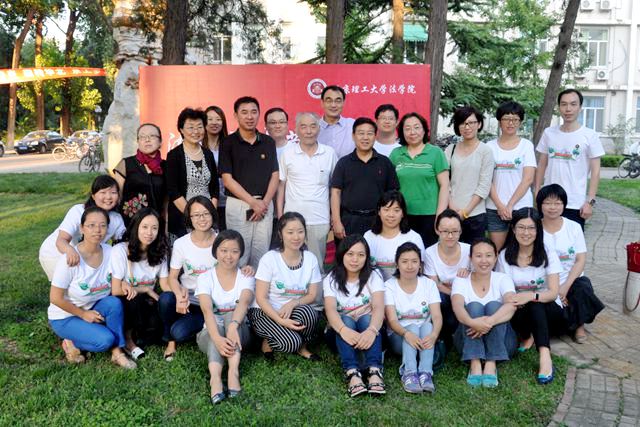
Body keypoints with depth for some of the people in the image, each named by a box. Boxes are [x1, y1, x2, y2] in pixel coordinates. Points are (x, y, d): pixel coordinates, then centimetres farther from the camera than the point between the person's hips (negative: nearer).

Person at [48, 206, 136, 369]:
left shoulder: (110, 253, -11)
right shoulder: (71, 258, -24)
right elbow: (56, 298, -17)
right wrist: (83, 314, -14)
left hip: (93, 311, 5)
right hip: (64, 317, -5)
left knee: (114, 302, -27)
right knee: (105, 340, -26)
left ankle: (117, 352, -13)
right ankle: (71, 343, 2)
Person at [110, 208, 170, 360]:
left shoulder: (159, 253, 0)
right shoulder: (120, 250, -16)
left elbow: (166, 285, -4)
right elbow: (116, 291, -17)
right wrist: (146, 289, -13)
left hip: (145, 305, 3)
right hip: (123, 304, -3)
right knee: (135, 298, -35)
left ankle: (135, 336, 5)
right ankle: (127, 339, -9)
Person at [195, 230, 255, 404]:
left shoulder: (246, 277, -3)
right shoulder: (205, 278, -5)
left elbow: (244, 302, -25)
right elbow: (207, 310, -23)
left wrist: (233, 325, -48)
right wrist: (217, 338, -42)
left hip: (239, 332, 0)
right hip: (211, 334, 0)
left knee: (231, 315, -31)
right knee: (215, 328, -34)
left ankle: (233, 370, -45)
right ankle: (215, 377, -57)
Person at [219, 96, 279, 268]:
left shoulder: (269, 142, 7)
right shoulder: (228, 143, -2)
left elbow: (274, 176, 7)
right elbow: (227, 179, -7)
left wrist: (264, 202, -7)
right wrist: (253, 202, -12)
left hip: (265, 205, 3)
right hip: (238, 205, -3)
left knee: (261, 255, 7)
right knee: (239, 254, 3)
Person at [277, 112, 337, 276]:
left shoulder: (329, 153, 3)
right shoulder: (288, 154, 2)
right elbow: (281, 185, 7)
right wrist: (280, 216, 2)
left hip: (320, 220, 0)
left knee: (317, 265, 7)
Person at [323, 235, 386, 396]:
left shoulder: (373, 276, -5)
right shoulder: (331, 279, -4)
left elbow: (378, 308, -21)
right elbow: (330, 310, -21)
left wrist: (371, 330, -44)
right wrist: (344, 330, -44)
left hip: (368, 328, 0)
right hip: (341, 330, 0)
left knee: (366, 318, -31)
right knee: (346, 320, -31)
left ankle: (374, 371, -48)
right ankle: (352, 373, -49)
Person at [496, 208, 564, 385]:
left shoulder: (547, 253, -6)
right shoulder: (504, 256, -1)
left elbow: (553, 293, -15)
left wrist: (531, 296, -35)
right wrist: (514, 300, -26)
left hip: (548, 312, -1)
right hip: (520, 313, 1)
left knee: (535, 303, -35)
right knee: (515, 310, -34)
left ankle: (545, 356, -43)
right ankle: (526, 336, -5)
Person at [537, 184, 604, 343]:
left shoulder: (574, 227, 2)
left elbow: (580, 260, -2)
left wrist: (566, 286, -16)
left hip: (572, 281, 2)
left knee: (583, 288, -32)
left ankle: (579, 325, -2)